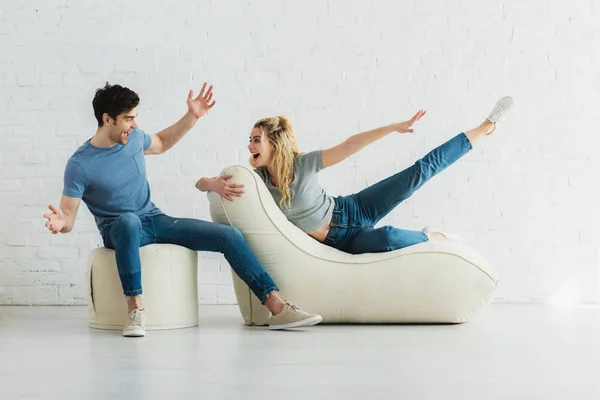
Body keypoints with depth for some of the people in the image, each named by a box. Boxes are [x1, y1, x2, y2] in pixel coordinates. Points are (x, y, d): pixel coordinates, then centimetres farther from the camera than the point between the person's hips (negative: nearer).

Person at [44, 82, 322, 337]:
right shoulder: (80, 165, -15)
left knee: (228, 235, -10)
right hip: (120, 230, -5)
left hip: (156, 221, 5)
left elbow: (162, 143, 24)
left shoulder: (133, 137, 1)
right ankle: (135, 309, -35)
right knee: (128, 220, -44)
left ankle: (277, 307, -10)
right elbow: (68, 217, -14)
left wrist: (192, 117, 16)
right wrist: (60, 223, -37)